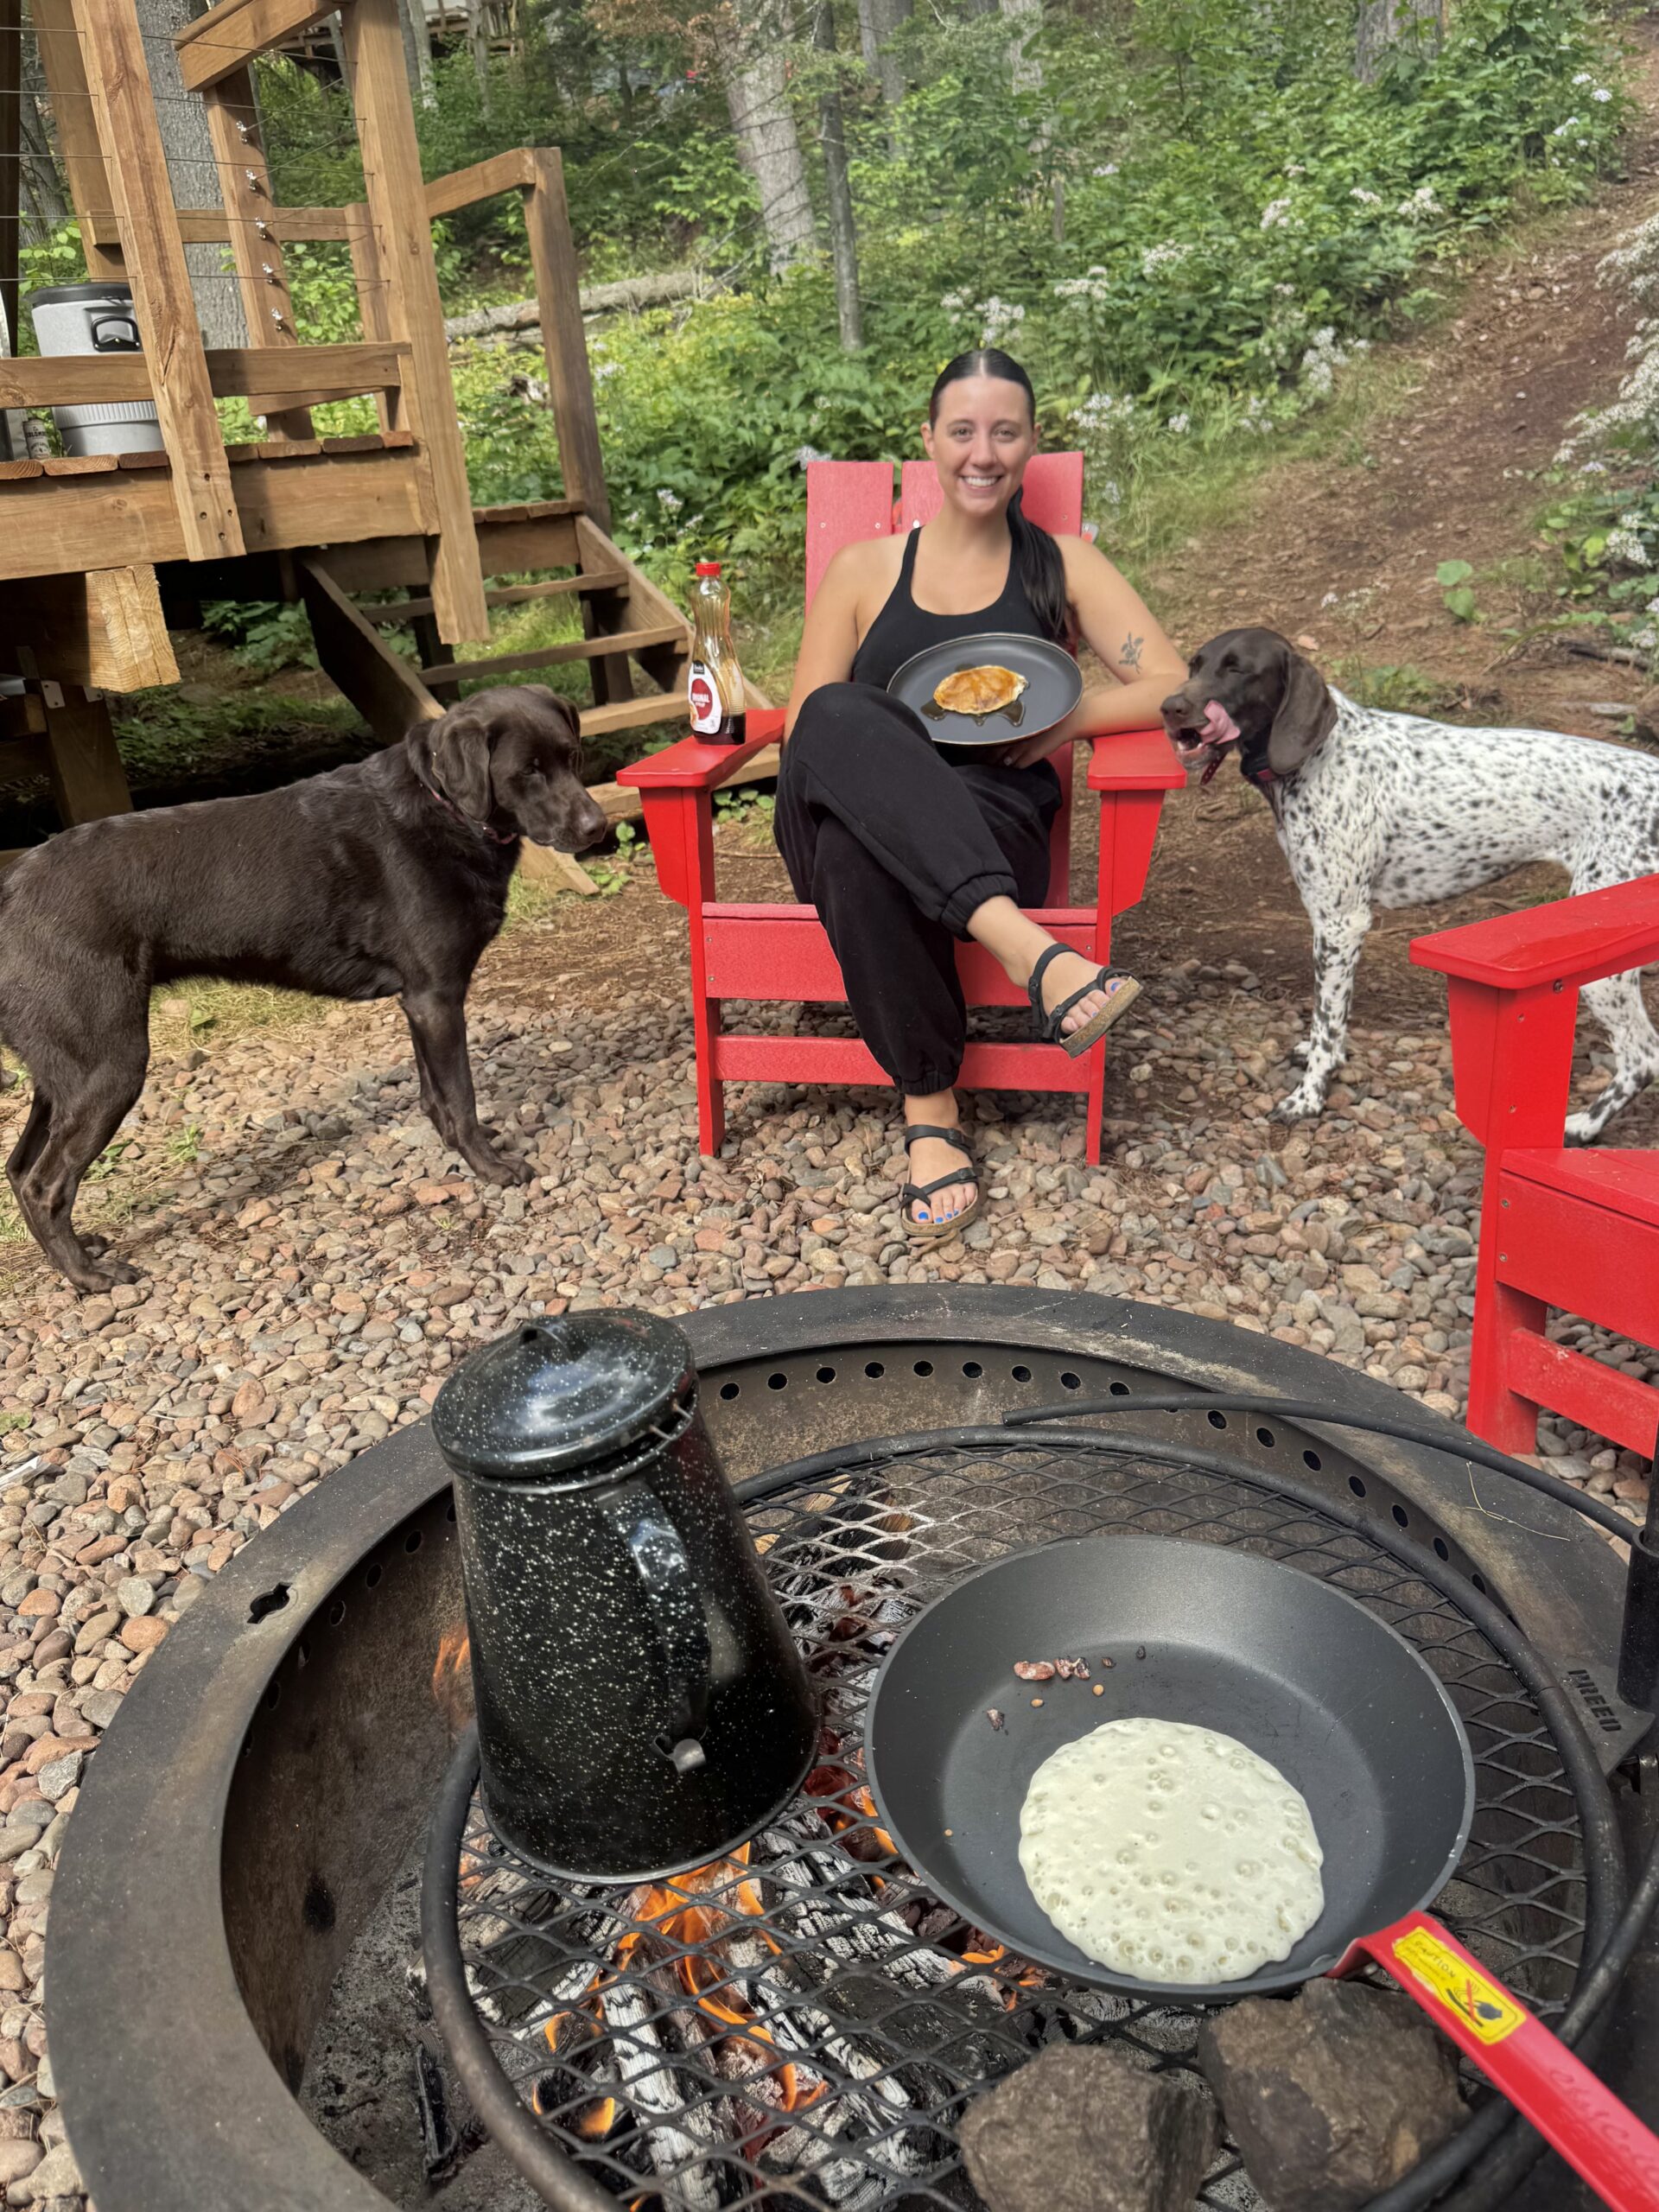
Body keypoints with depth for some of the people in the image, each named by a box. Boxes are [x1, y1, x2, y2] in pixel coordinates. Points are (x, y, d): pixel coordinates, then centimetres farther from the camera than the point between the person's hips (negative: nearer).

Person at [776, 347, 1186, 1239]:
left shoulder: (1062, 566, 16)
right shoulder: (862, 570, 17)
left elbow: (1172, 687, 7)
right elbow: (802, 732, 11)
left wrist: (1073, 717, -9)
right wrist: (878, 753, -10)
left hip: (995, 830, -1)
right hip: (850, 820, 1)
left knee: (855, 845, -37)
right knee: (839, 716, -35)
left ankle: (930, 1110, -29)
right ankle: (1032, 953, -43)